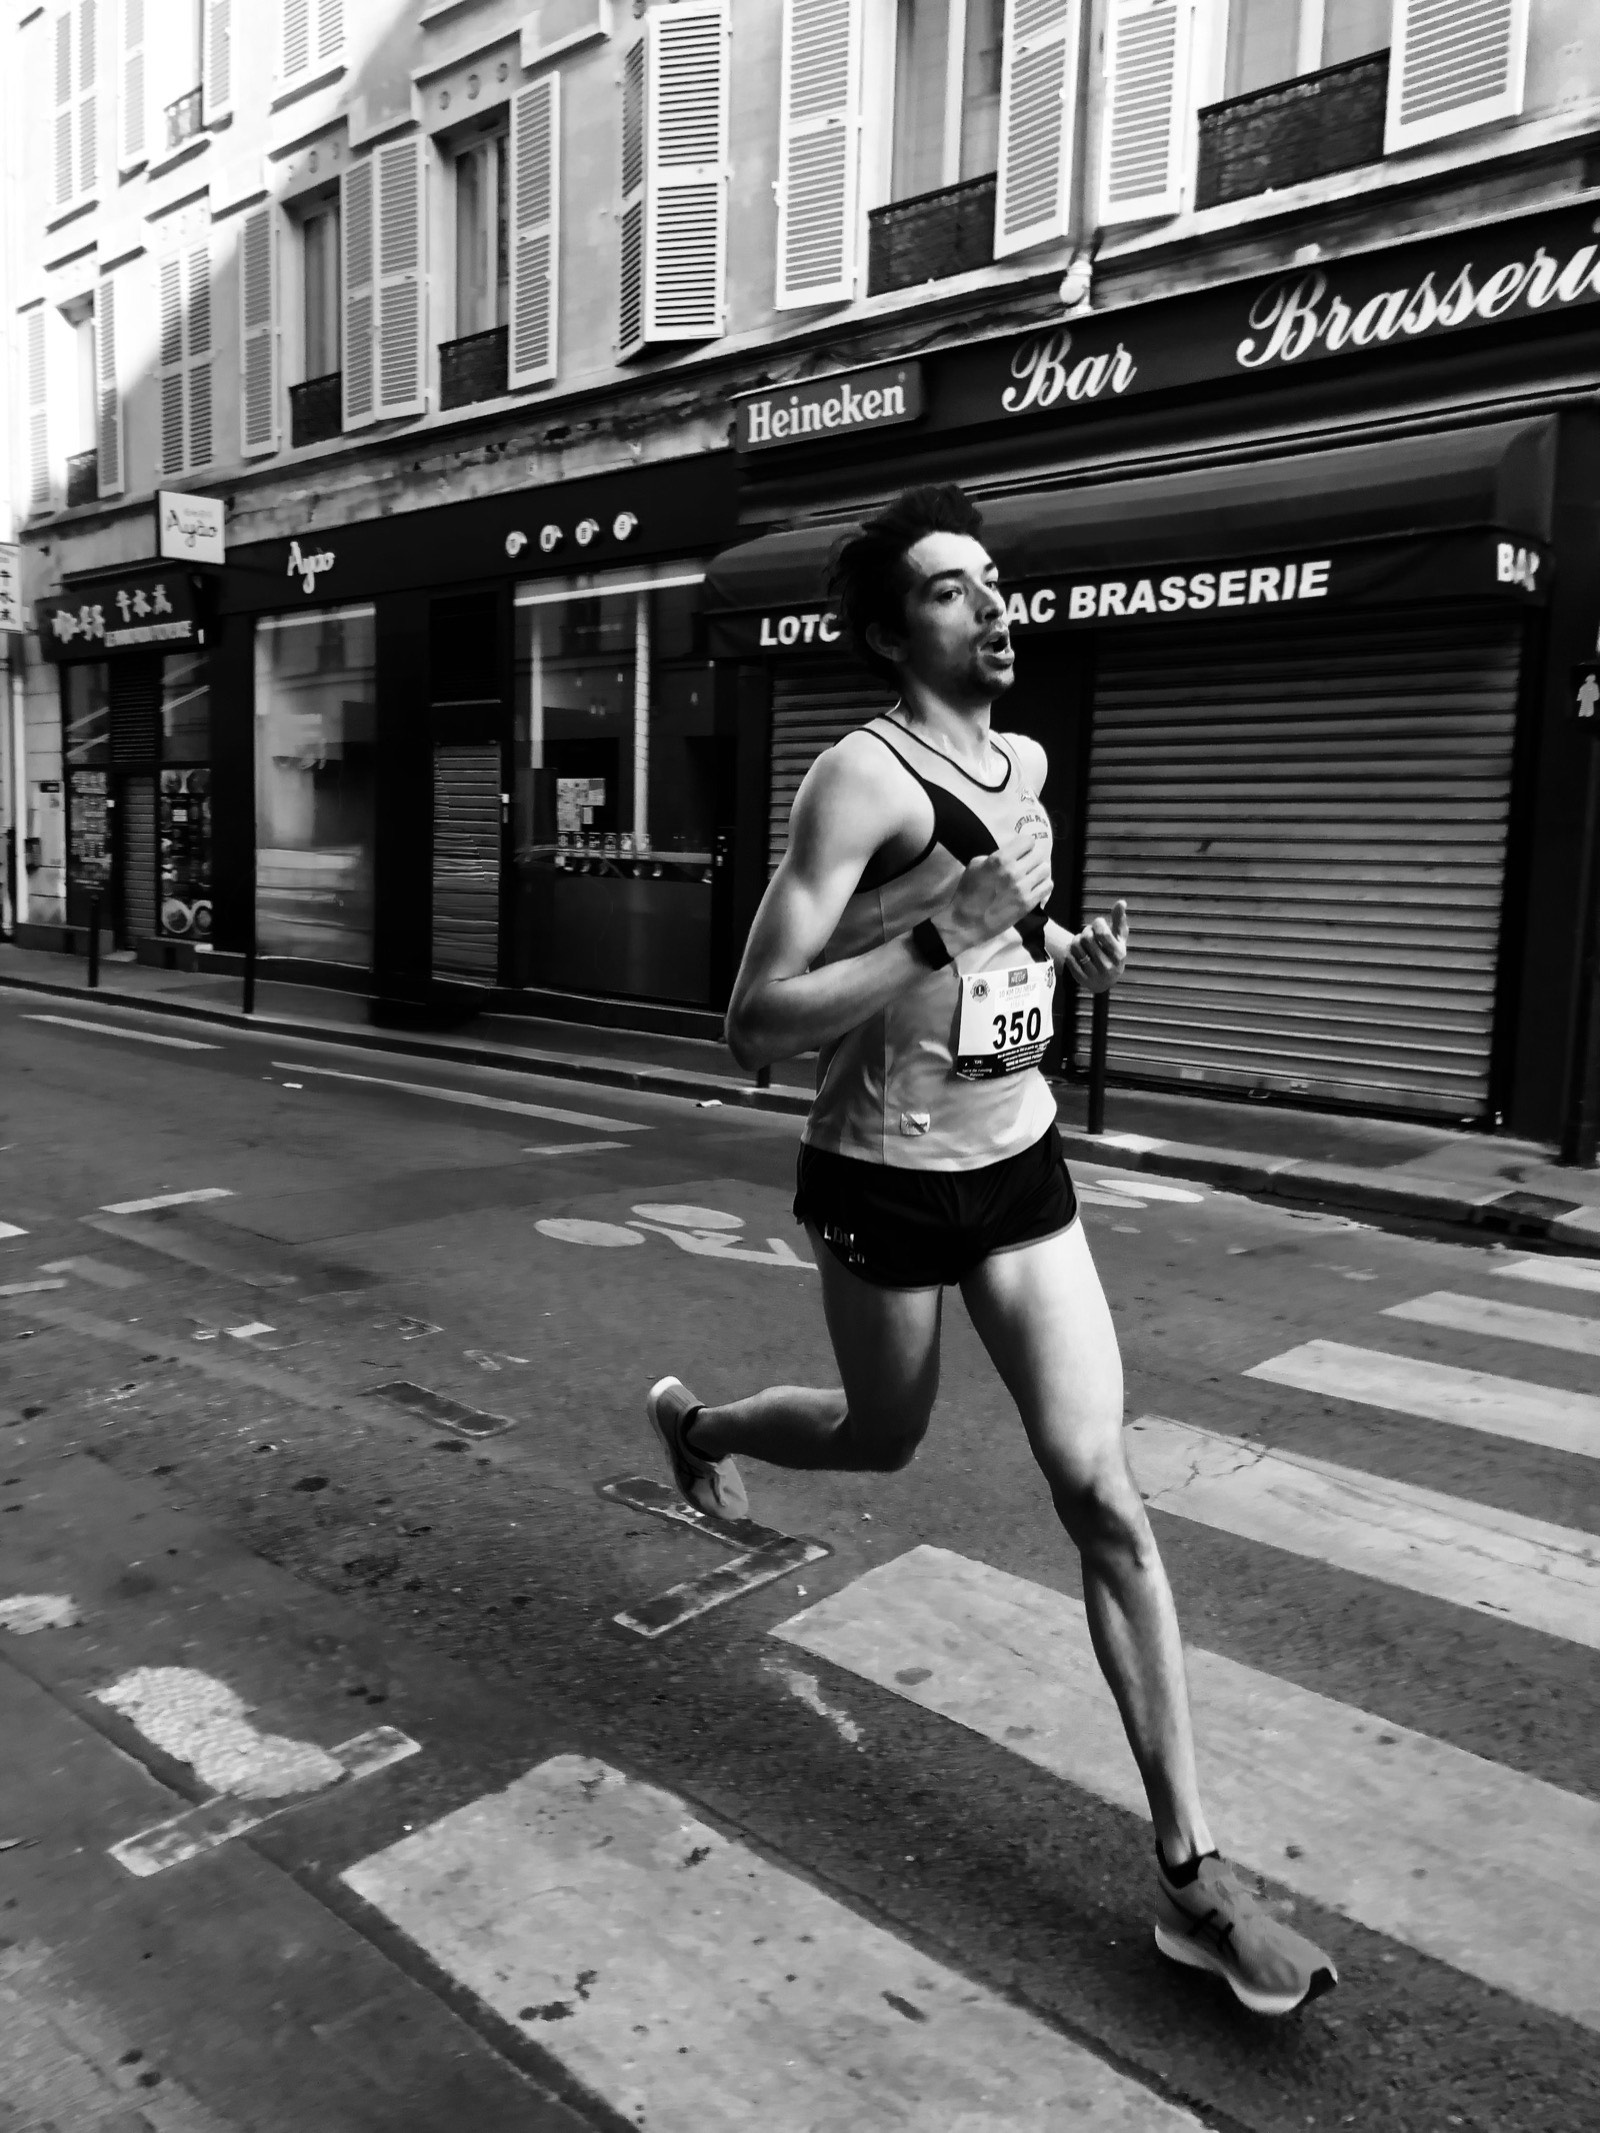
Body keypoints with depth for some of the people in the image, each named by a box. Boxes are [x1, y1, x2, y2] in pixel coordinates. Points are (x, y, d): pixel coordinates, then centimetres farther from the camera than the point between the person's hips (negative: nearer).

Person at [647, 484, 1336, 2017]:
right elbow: (755, 1026, -24)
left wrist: (1070, 953, 4)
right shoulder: (862, 776, -17)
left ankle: (1189, 1874, 9)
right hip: (887, 1185, -5)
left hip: (1023, 1167, 6)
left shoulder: (1025, 764, 6)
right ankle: (695, 1421, 54)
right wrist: (946, 933, -33)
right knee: (883, 1439, 19)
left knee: (1104, 1499, -1)